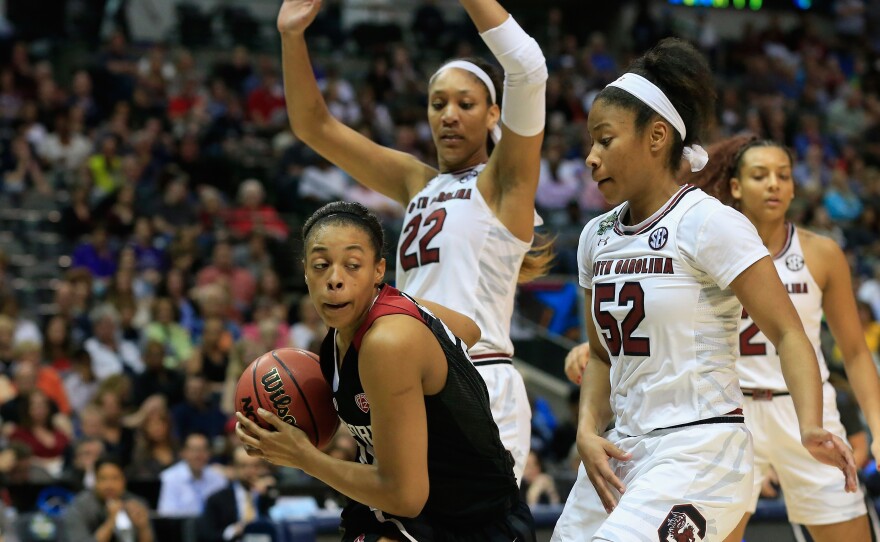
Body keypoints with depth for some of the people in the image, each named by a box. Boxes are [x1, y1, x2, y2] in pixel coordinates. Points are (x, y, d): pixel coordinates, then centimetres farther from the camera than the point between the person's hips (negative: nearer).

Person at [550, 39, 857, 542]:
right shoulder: (597, 237, 11)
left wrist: (811, 428, -27)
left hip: (699, 449, -8)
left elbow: (789, 334, -12)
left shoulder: (710, 224, -10)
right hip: (624, 451, 8)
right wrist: (589, 431, 2)